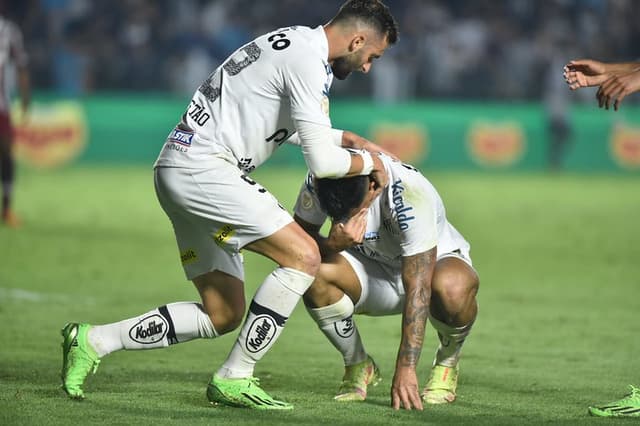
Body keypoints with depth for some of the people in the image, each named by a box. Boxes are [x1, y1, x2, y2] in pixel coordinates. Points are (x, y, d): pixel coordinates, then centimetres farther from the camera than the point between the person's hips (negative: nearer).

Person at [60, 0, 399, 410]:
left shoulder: (292, 42, 18)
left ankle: (93, 340, 11)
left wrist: (343, 137, 30)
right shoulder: (308, 61, -13)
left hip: (179, 172, 10)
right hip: (202, 167, -10)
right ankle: (234, 379, -10)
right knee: (304, 256, -15)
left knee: (222, 315, 10)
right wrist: (369, 163, 2)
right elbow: (323, 162, -16)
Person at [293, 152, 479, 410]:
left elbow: (418, 287, -36)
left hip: (433, 261, -3)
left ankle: (447, 363, -5)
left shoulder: (411, 195, -36)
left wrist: (405, 369, -39)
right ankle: (357, 367, -3)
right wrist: (331, 245, -38)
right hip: (371, 271, 3)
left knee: (453, 288, -40)